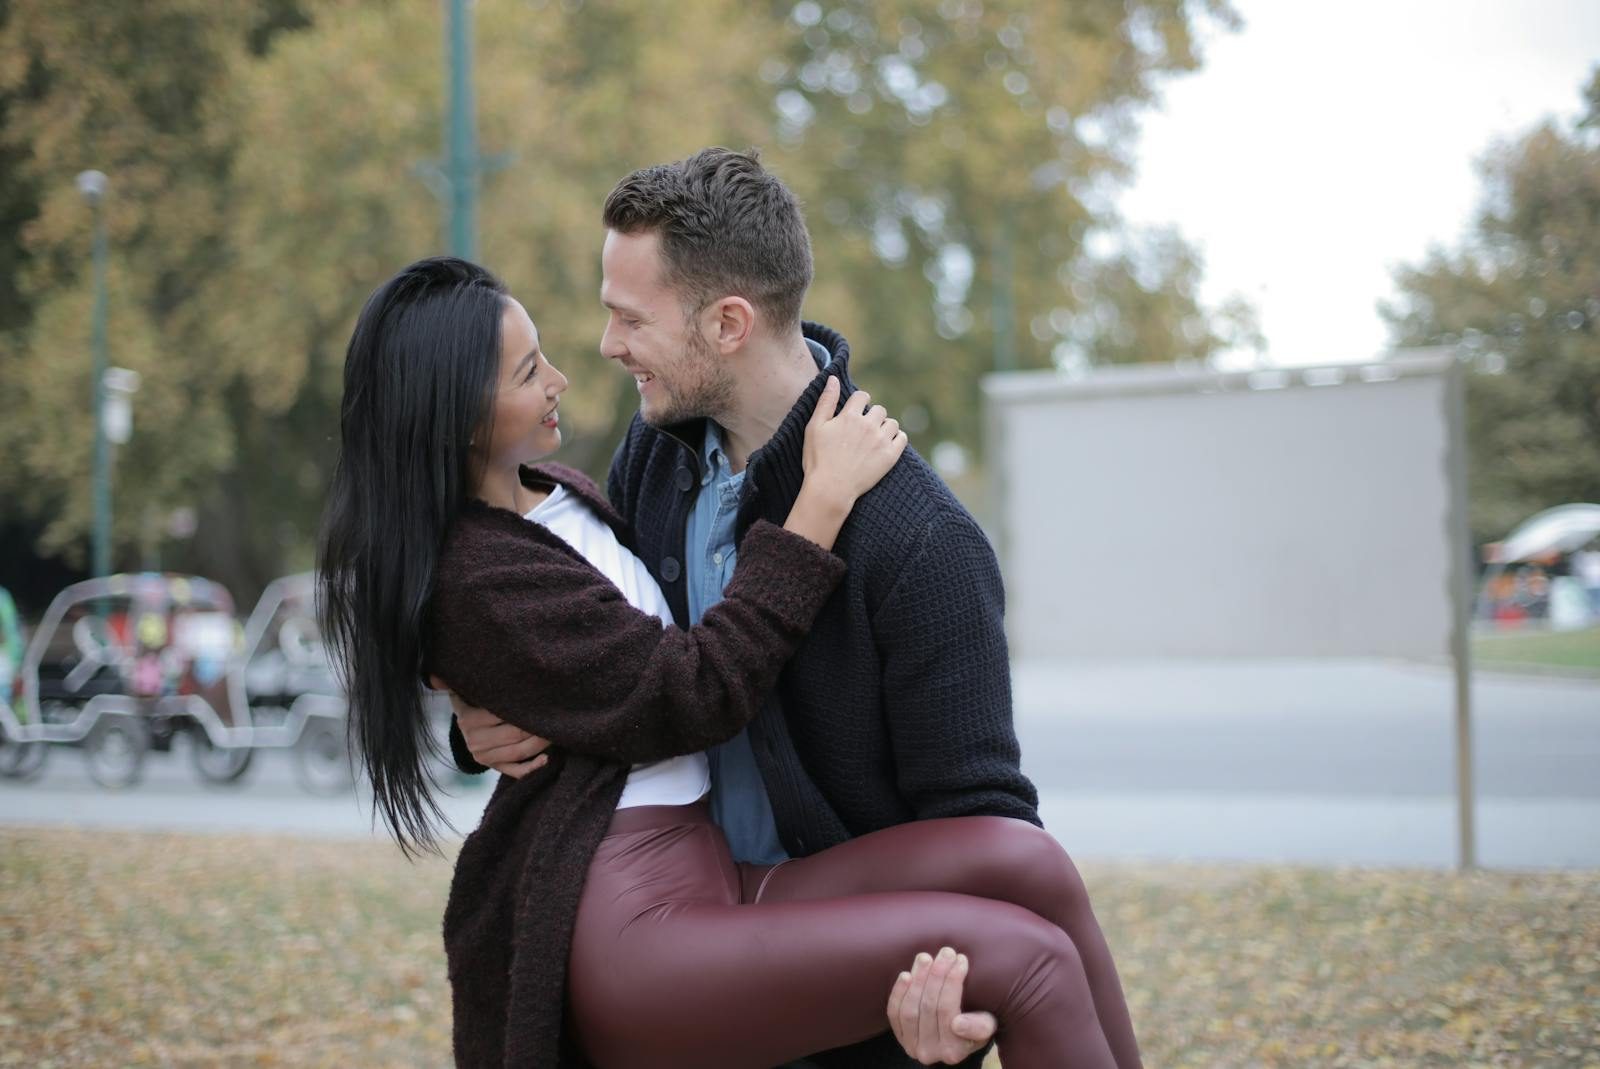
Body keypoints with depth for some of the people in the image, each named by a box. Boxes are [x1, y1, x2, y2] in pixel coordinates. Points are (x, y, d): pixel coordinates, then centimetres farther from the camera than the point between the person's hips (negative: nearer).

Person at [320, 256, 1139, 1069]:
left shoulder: (552, 494, 17)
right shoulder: (476, 582, -13)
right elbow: (692, 697, -15)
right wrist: (825, 497, -12)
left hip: (713, 880, 9)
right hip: (631, 935, -9)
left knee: (1022, 861, -15)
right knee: (1025, 959, -23)